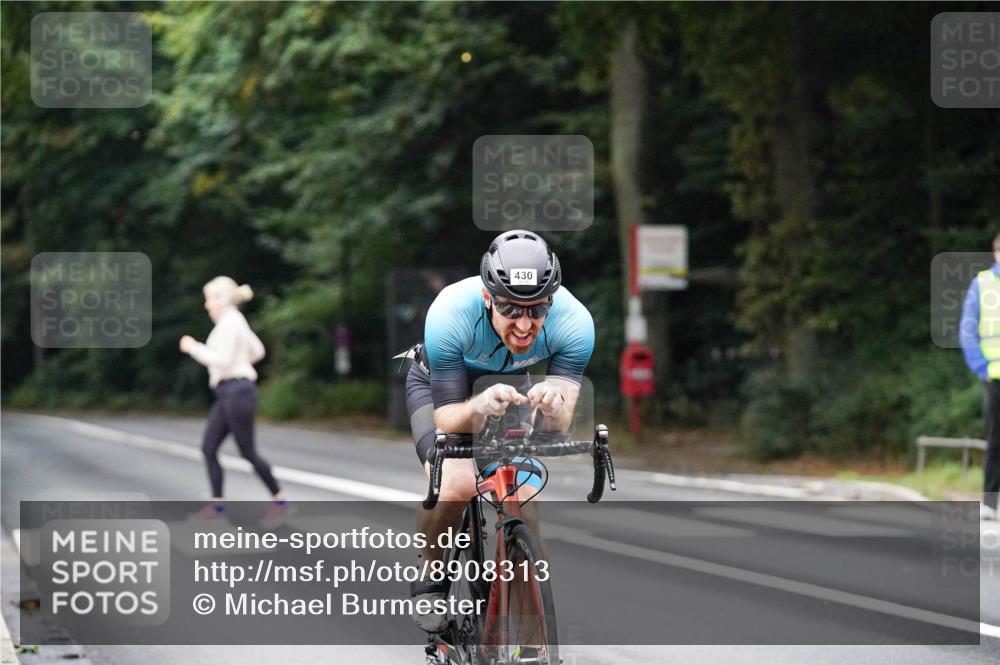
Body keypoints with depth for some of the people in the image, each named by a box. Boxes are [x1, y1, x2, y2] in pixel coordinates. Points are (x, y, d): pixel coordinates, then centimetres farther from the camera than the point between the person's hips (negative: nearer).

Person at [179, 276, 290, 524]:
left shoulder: (229, 323, -14)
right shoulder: (235, 321, 15)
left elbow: (223, 360, -21)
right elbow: (257, 351, 24)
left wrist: (193, 348, -13)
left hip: (237, 392, -10)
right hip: (227, 394, 10)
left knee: (247, 451, -3)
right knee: (208, 447, 4)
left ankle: (279, 500, 8)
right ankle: (217, 504, 4)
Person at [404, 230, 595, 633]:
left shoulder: (574, 323, -34)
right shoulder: (449, 314, -40)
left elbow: (557, 431, -31)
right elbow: (446, 420, -34)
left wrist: (554, 406, -54)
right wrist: (479, 407, -57)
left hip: (509, 387, 3)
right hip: (440, 386, -3)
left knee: (523, 509, -11)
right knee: (456, 482, -28)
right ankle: (429, 582, -3)